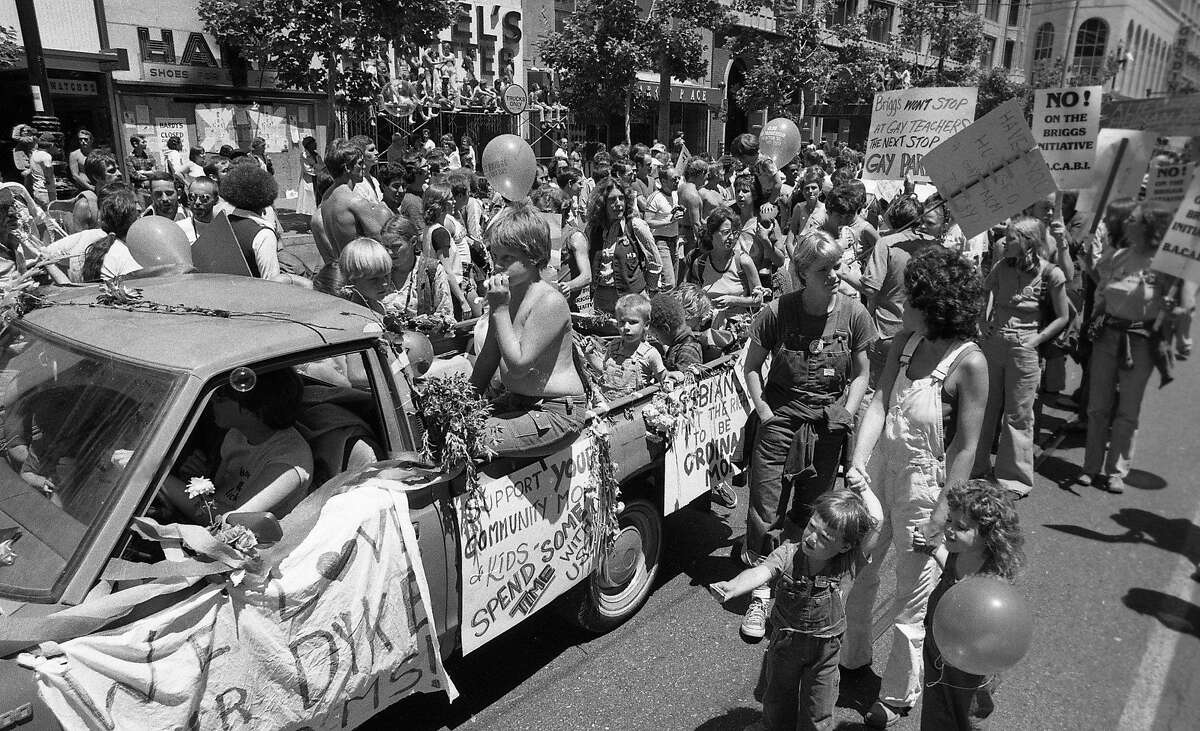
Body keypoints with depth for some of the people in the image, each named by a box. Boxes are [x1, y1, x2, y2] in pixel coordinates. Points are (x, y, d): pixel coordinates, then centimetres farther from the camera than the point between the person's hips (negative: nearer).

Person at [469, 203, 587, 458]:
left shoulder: (550, 301, -19)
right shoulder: (505, 293, 7)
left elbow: (518, 365, -23)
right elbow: (488, 358, 16)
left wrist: (500, 310, -22)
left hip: (555, 411, -9)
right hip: (515, 402, 9)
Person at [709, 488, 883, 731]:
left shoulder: (850, 562, -20)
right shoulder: (789, 553, -21)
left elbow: (875, 520, -28)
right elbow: (761, 572, -38)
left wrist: (862, 487, -21)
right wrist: (731, 588, -56)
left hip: (825, 647, -1)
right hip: (784, 641, 1)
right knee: (777, 701, 24)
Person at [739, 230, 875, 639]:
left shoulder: (853, 314, -4)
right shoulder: (777, 312, -9)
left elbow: (861, 374, 7)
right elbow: (751, 367, 2)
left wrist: (846, 415, -5)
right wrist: (764, 412, -7)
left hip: (828, 422, 2)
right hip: (781, 415, -1)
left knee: (812, 509, 10)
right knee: (766, 509, -4)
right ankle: (761, 593, 10)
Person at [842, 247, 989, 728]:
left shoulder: (969, 363, -18)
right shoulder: (905, 341, -2)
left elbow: (966, 447, -16)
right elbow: (879, 403, -5)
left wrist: (942, 514, -16)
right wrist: (856, 464, -15)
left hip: (925, 483, -6)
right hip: (879, 468, 6)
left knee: (911, 599, 11)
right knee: (857, 571, 19)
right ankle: (852, 656, 44)